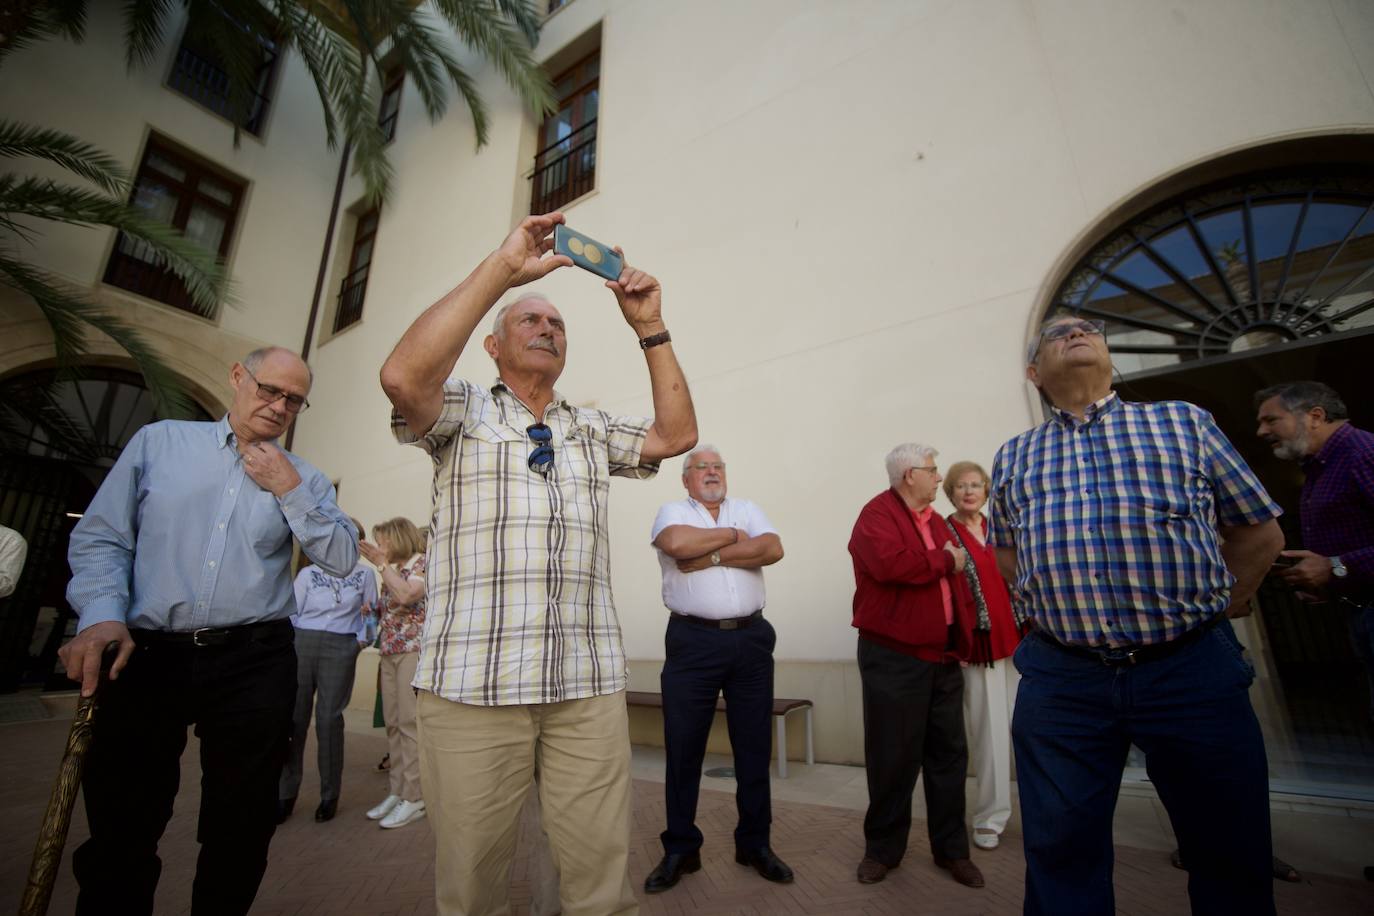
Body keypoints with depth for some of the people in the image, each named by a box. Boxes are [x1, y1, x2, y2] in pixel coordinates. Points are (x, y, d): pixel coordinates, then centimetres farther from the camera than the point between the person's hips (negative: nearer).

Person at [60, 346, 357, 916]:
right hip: (147, 655, 0)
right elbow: (100, 537, 5)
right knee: (121, 827, 11)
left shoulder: (304, 480, 8)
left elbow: (341, 560, -3)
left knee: (241, 829, 10)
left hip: (254, 662, 1)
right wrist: (102, 616, -11)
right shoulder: (158, 442, 9)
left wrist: (290, 491, -9)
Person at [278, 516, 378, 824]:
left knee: (329, 718, 0)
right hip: (301, 644, 1)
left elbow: (370, 612, 11)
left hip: (340, 649, -1)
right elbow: (292, 613, 7)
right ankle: (285, 794, 14)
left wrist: (362, 638, -2)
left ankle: (330, 795, 12)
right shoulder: (308, 573, 7)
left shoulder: (364, 573, 6)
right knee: (293, 716, 1)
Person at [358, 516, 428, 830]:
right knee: (393, 725, 9)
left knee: (410, 724, -6)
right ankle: (397, 791, 18)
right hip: (389, 652, 8)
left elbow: (407, 595, -22)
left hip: (413, 650, -8)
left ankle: (414, 798, 1)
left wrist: (382, 564, -14)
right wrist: (370, 610, 9)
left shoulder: (422, 563, -5)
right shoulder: (392, 570, 19)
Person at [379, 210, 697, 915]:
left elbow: (677, 434, 9)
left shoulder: (594, 431, 20)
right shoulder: (464, 412, 9)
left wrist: (650, 328, 6)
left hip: (589, 685, 3)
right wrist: (504, 267, -10)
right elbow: (403, 377, -12)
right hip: (472, 682, -2)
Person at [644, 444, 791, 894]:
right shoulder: (672, 511, 3)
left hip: (751, 638, 3)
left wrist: (712, 556, -11)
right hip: (693, 641, -3)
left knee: (754, 744, 13)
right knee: (683, 747, 7)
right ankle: (680, 849, 25)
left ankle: (754, 843, 31)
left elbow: (773, 549, -6)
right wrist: (731, 535, -7)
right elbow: (676, 543, -20)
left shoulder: (748, 509, 12)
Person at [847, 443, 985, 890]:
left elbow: (956, 579, 17)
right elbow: (890, 564, -31)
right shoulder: (877, 514, -12)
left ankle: (952, 847, 32)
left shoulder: (934, 518, 14)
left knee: (949, 753, 15)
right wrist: (944, 560, -15)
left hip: (943, 656, 8)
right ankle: (883, 848, 24)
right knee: (893, 757, 5)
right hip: (893, 657, -7)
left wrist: (964, 635, 6)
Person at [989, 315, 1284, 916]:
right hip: (1060, 680, 0)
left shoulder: (1184, 423, 6)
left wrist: (1213, 608, 13)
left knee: (1231, 856, 15)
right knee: (1061, 852, 10)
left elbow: (1260, 531, 12)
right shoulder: (1014, 457, 9)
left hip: (1194, 670, 0)